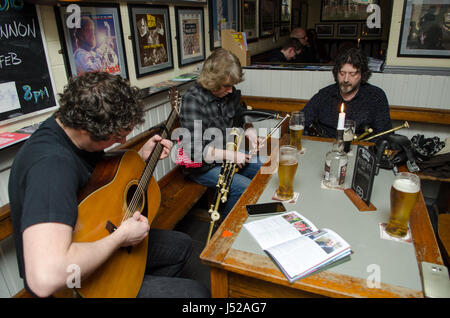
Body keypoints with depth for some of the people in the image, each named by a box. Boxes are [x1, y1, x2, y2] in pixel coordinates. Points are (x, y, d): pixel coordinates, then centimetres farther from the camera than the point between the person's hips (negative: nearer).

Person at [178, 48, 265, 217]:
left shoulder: (230, 93, 1)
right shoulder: (193, 98, -22)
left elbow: (240, 120, 20)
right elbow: (196, 150, -26)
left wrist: (249, 131, -3)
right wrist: (231, 156, -22)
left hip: (229, 155, 8)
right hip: (202, 165, -8)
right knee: (244, 187, -23)